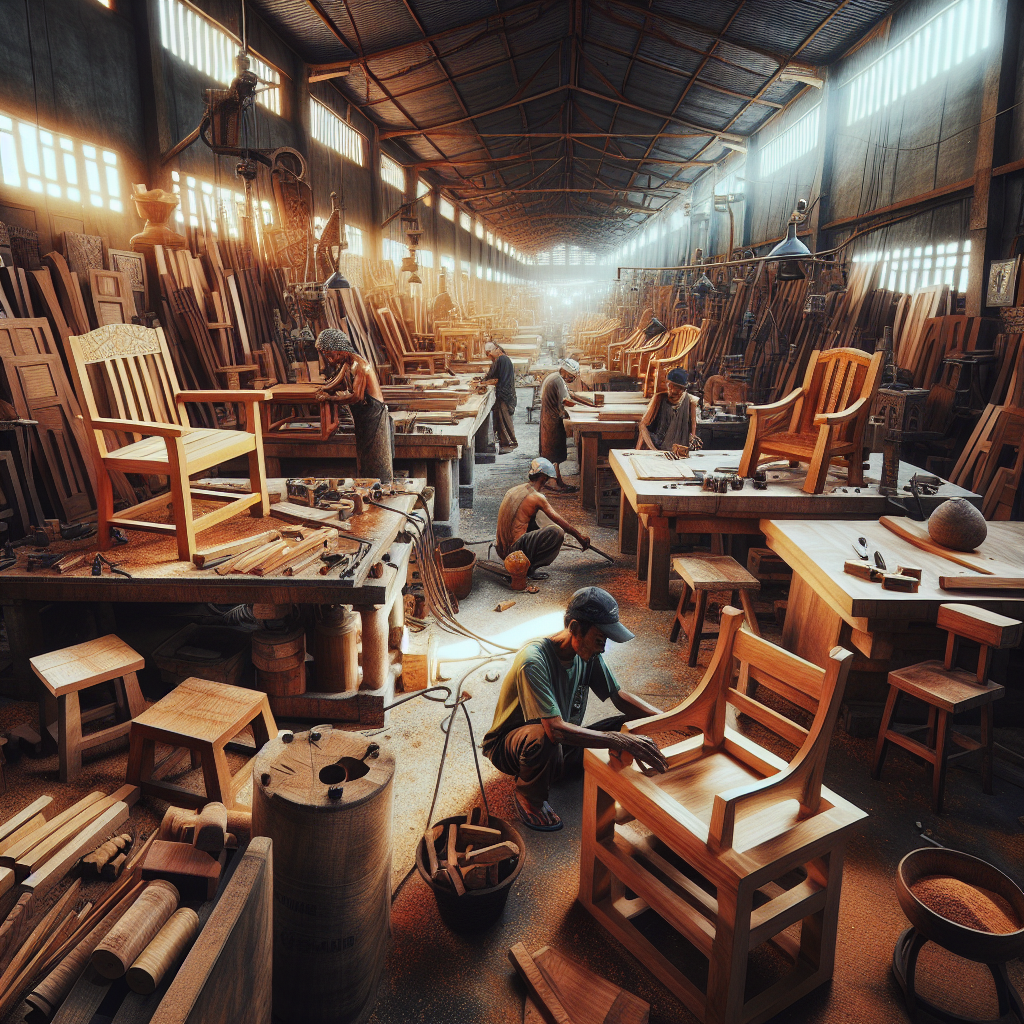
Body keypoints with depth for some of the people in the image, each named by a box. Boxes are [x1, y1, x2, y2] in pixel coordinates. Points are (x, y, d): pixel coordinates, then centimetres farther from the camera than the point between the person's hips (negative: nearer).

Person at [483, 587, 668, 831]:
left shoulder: (588, 654, -10)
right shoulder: (533, 661, -34)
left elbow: (620, 696, -1)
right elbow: (556, 729, -41)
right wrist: (620, 741, -46)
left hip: (560, 745, 7)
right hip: (508, 746, -6)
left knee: (630, 724, -10)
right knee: (543, 737, -42)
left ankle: (558, 769, 6)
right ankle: (527, 795, -8)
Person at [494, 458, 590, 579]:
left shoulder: (512, 491, 15)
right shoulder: (536, 497, -9)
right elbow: (561, 522, -3)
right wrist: (580, 535, 11)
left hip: (501, 549, 9)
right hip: (514, 549, -9)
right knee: (557, 532, -15)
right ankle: (530, 568, -9)